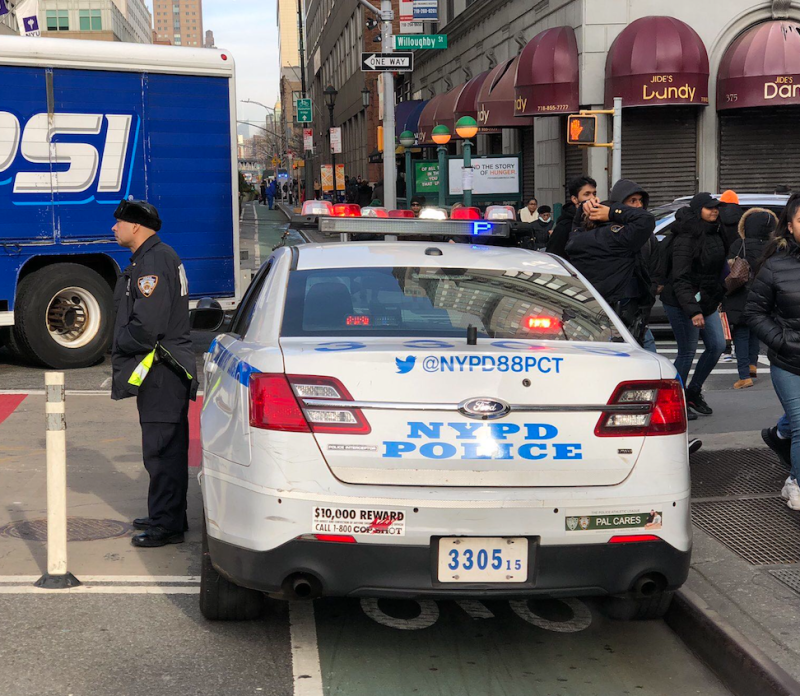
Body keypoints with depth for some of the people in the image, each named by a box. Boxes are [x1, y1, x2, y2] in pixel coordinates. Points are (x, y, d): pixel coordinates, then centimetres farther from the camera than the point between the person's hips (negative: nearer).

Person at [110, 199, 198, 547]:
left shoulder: (153, 261, -17)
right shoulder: (151, 258, 17)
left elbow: (145, 326, -24)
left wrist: (120, 344, -7)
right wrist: (125, 343, 13)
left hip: (160, 373, -11)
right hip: (165, 372, 11)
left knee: (162, 450, -6)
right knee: (167, 449, 17)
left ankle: (166, 526, -1)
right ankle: (167, 516, 27)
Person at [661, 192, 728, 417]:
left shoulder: (715, 234, 8)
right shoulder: (686, 239, -19)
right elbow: (681, 279, -24)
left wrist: (718, 297, 17)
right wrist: (693, 310, -29)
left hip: (707, 302, 9)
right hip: (681, 305, -9)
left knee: (717, 345, 8)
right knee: (687, 352, -4)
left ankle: (693, 392, 24)